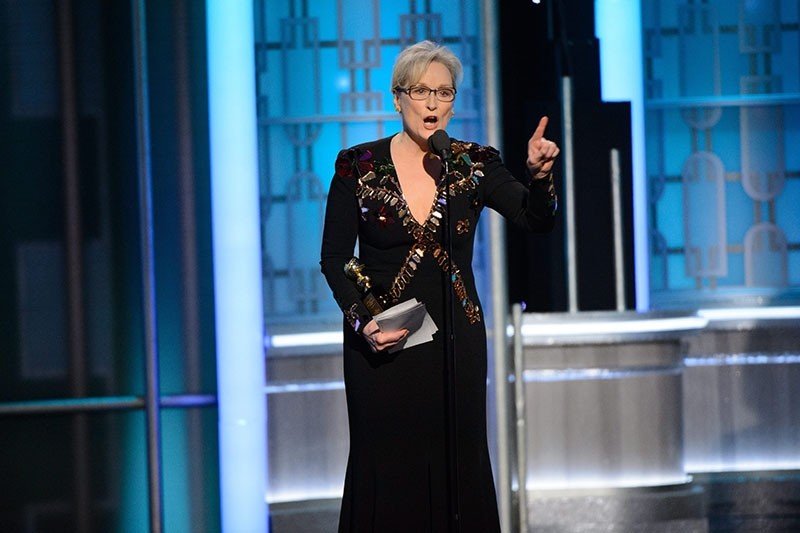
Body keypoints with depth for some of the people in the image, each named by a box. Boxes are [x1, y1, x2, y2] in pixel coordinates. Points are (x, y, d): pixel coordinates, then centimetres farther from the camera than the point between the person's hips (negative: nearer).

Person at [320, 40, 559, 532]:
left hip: (456, 339, 2)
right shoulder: (358, 167, -4)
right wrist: (362, 322, -15)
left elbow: (537, 219, -12)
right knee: (386, 470, 2)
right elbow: (334, 258, -1)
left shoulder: (473, 164, 0)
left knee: (460, 467, 5)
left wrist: (540, 175, -33)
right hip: (381, 342, -2)